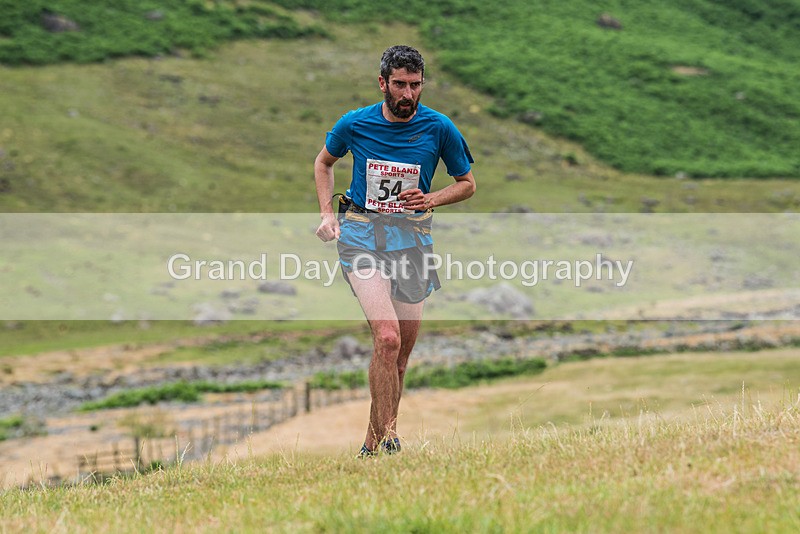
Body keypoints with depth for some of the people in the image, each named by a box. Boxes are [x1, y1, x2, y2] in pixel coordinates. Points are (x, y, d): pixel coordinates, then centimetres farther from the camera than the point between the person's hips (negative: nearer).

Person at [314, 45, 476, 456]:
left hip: (412, 237, 2)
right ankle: (386, 433, -16)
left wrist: (432, 199, -9)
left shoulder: (439, 128, -3)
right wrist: (327, 213, 5)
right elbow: (324, 162, 18)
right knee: (387, 337, -22)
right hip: (361, 235, -2)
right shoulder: (354, 124, -2)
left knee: (402, 352, 5)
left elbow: (467, 183, 11)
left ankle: (374, 441, 21)